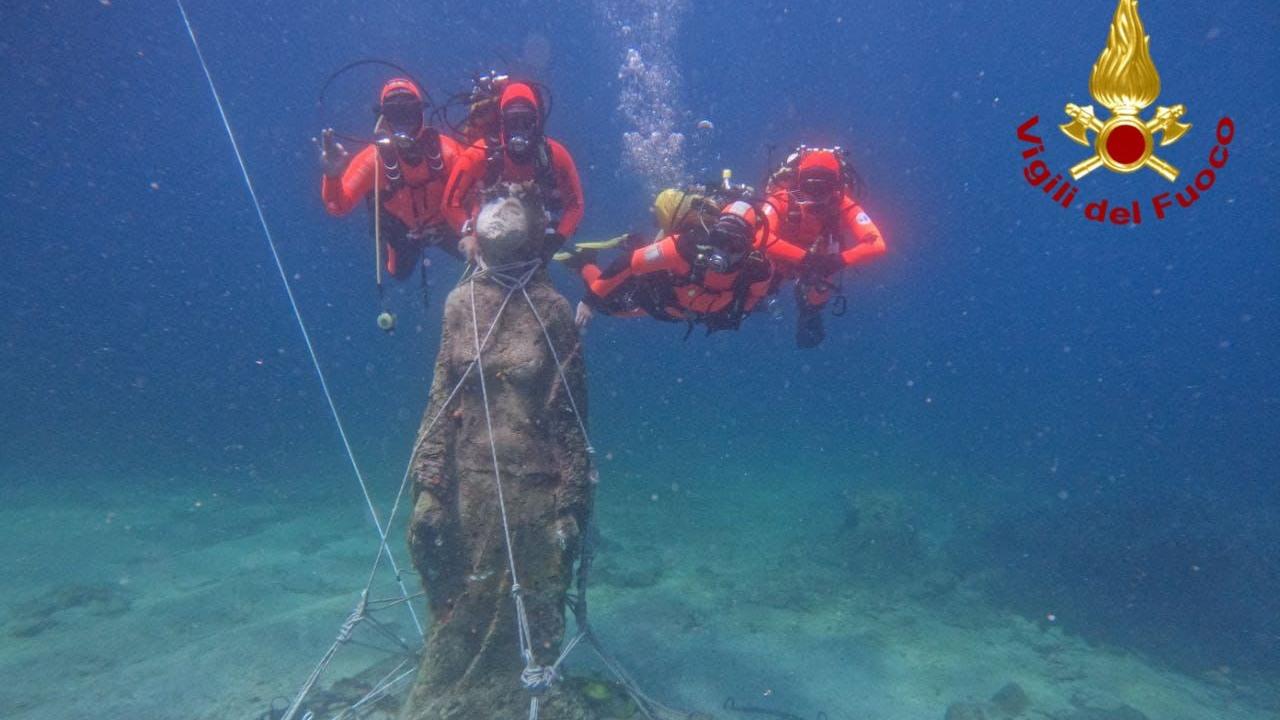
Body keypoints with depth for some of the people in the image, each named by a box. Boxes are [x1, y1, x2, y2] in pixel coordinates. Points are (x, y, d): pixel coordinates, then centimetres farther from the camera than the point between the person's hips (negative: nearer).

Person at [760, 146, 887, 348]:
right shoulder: (782, 200, -40)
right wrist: (803, 257, -60)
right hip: (781, 256, 0)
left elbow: (877, 245, -44)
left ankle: (811, 312, 31)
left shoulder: (842, 204, -36)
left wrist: (840, 260, -59)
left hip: (819, 258, 0)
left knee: (817, 298, -8)